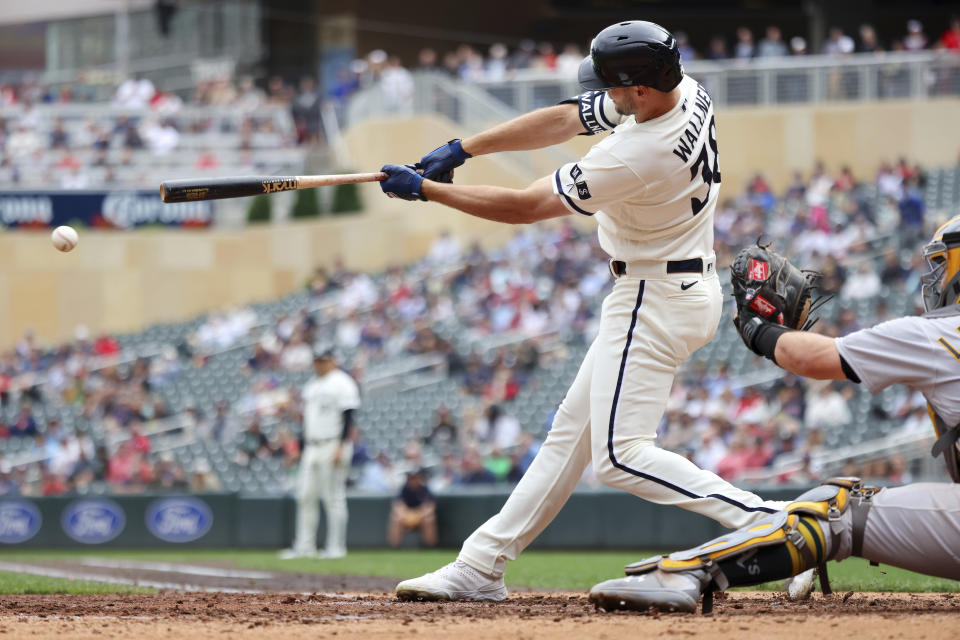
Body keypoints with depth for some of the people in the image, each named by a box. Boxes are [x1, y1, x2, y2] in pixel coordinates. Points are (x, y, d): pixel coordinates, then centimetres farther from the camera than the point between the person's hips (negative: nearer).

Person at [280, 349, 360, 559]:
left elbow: (348, 417, -13)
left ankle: (336, 547, -3)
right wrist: (304, 447, 17)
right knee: (305, 496, 4)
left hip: (333, 445, -8)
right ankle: (303, 546, 8)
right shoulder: (311, 385, 19)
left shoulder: (342, 383, -6)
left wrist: (341, 447, -21)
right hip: (311, 447, 8)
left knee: (333, 497, -6)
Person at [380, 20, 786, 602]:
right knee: (573, 429, 14)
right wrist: (461, 150, 3)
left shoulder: (637, 157, -29)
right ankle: (482, 566, 20)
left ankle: (767, 522, -21)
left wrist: (425, 189, -8)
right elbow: (562, 121, 7)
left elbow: (522, 208, -18)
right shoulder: (684, 91, -3)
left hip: (655, 302, -10)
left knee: (621, 456, -13)